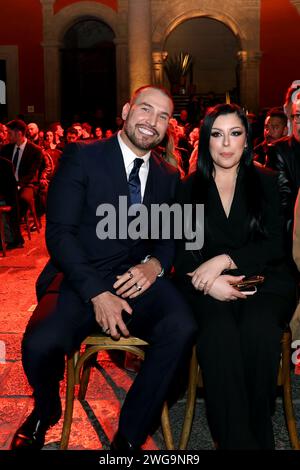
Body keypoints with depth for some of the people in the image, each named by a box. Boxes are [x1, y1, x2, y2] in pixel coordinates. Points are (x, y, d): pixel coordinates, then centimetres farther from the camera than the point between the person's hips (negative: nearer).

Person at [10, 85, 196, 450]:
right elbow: (59, 231, -8)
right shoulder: (82, 156, 0)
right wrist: (97, 293, -19)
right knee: (40, 343, -31)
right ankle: (45, 411, 8)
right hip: (80, 280, -3)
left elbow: (172, 236, 16)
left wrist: (155, 264, -10)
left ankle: (129, 436, -7)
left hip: (138, 280, 3)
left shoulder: (168, 176, 14)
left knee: (182, 328, -28)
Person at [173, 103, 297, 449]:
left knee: (258, 329, -34)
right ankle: (236, 439, -22)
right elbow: (179, 250, 5)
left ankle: (259, 430, -13)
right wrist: (208, 281, -17)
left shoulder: (265, 182, 11)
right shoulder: (189, 189, 13)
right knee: (218, 333, -34)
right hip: (207, 288, 0)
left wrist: (225, 260, -15)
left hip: (263, 281, 0)